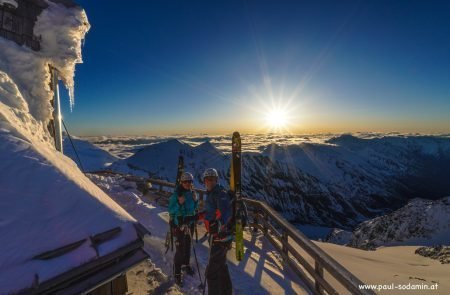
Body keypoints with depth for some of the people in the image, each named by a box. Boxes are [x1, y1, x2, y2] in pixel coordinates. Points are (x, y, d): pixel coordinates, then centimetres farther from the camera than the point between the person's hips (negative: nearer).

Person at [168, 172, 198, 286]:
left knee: (188, 246, 20)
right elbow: (170, 210, -16)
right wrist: (179, 203, -31)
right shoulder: (176, 194, -19)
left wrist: (195, 200, -12)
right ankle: (177, 273, 18)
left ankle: (186, 264, 43)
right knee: (179, 249, -2)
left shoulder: (192, 193, -3)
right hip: (179, 225, -5)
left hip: (190, 223, 6)